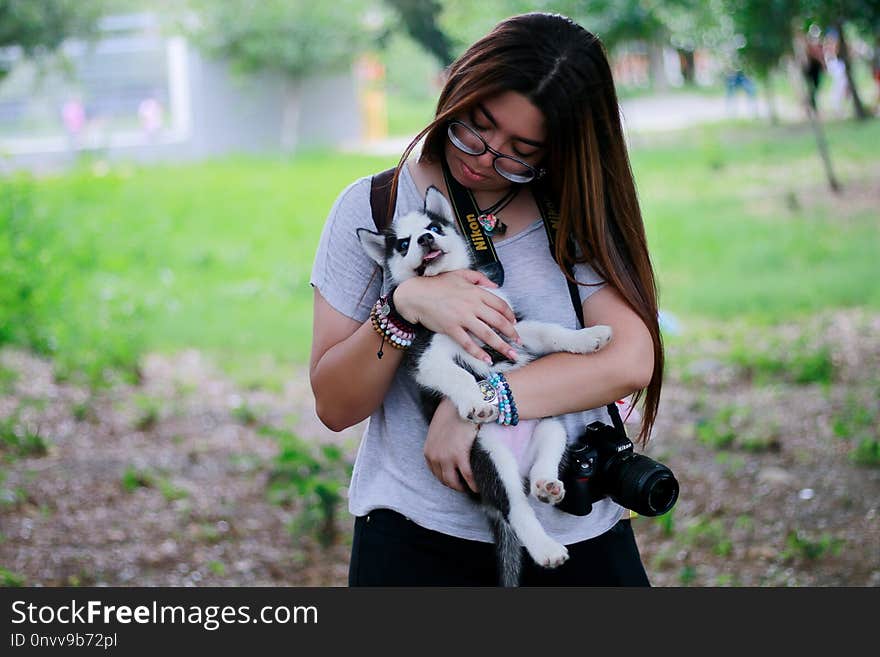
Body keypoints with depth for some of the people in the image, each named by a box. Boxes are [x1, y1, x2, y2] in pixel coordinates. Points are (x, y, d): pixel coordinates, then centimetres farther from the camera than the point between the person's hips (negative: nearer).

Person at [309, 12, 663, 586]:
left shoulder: (579, 214, 3)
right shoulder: (374, 206, -1)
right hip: (416, 538, -1)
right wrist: (405, 306, -21)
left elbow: (630, 362, -14)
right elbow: (335, 406, -5)